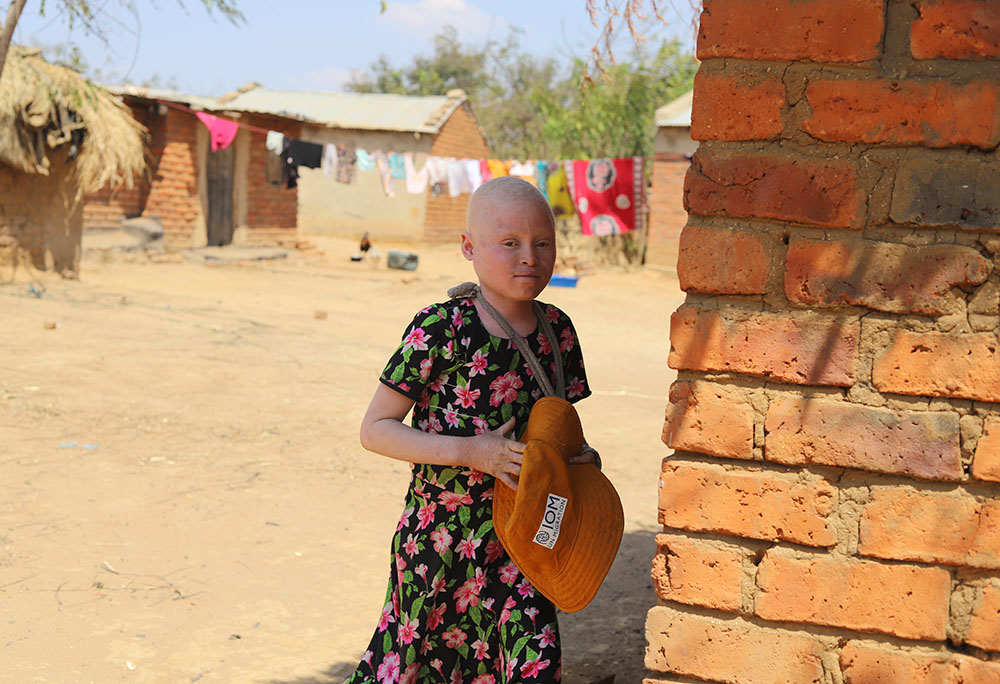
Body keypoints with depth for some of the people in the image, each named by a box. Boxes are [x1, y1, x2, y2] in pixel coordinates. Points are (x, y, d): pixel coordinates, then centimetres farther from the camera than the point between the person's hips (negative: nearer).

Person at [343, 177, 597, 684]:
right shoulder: (442, 329, -15)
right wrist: (470, 452, -22)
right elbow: (375, 429, -14)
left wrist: (579, 454, -5)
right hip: (439, 535, -4)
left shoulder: (557, 329, 2)